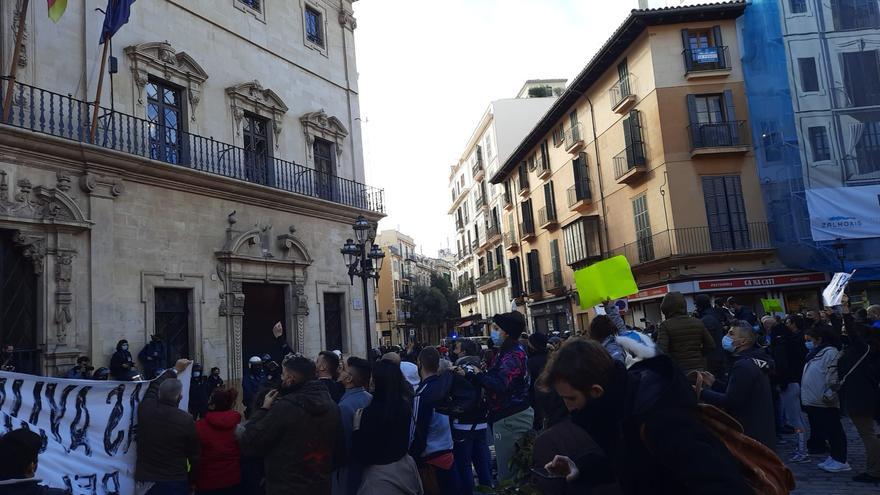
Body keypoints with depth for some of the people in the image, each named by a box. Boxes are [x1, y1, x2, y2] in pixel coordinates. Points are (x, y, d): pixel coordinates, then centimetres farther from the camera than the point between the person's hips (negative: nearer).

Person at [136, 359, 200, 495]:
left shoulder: (145, 409, -9)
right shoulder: (187, 420, -16)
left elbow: (154, 387, 15)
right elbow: (194, 454, -5)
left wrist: (174, 370, 29)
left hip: (145, 480, 3)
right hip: (176, 482, -3)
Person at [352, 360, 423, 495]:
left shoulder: (371, 411, -24)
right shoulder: (404, 405, -6)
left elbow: (360, 456, -18)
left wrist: (357, 428, -10)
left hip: (381, 474, -6)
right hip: (405, 466, 6)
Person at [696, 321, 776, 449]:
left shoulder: (743, 366, -22)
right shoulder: (754, 361, 13)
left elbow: (731, 401, -25)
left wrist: (701, 393, -25)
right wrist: (714, 383, 10)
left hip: (749, 434, -11)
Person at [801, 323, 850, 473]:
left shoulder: (830, 352, -15)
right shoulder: (814, 353, 16)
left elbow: (833, 376, -23)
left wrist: (829, 394, -25)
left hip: (825, 403, -11)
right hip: (813, 401, 11)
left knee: (833, 432, -2)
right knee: (817, 430, 17)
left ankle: (840, 461, 6)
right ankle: (834, 458, 29)